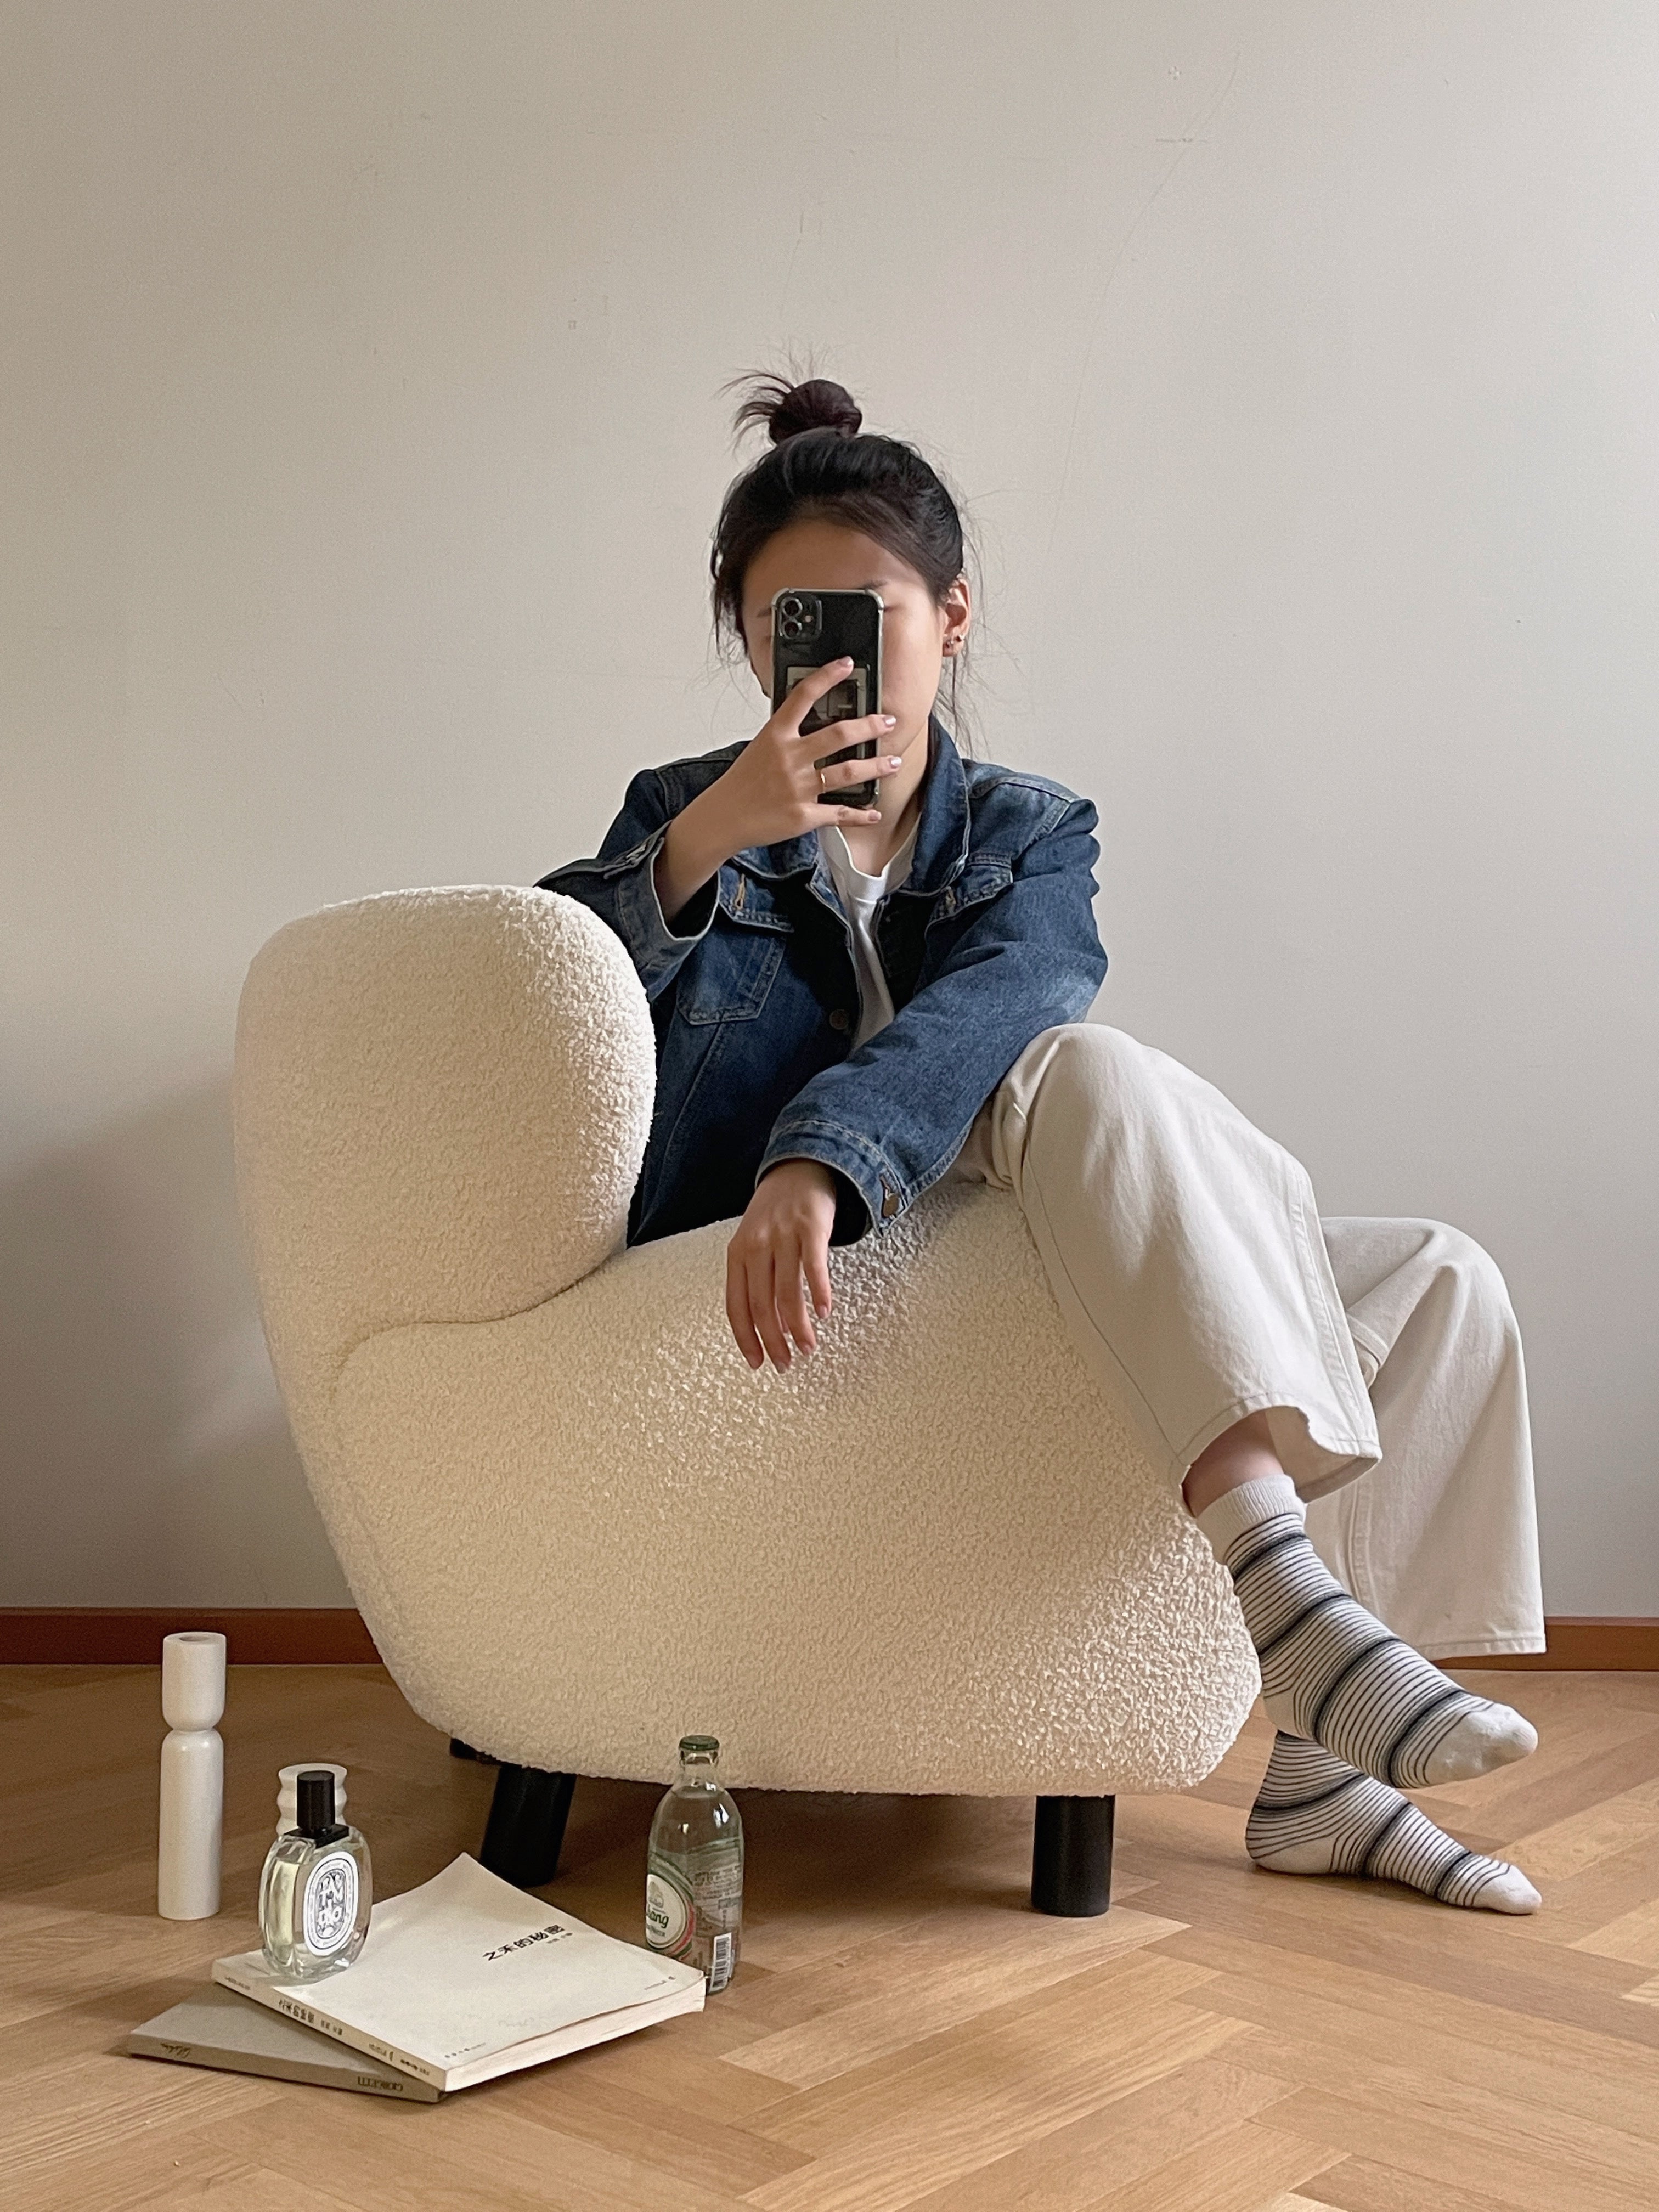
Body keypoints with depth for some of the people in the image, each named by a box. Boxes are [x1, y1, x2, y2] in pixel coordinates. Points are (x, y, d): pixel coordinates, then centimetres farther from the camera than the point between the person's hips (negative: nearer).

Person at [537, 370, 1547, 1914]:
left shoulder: (1032, 834, 12)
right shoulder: (688, 818, 7)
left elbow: (985, 1008, -13)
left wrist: (818, 1156, -33)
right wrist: (704, 842, -26)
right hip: (798, 1311, -4)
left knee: (1438, 1285, -7)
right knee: (1090, 1074, -31)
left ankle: (1316, 1767, -7)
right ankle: (1291, 1597, -40)